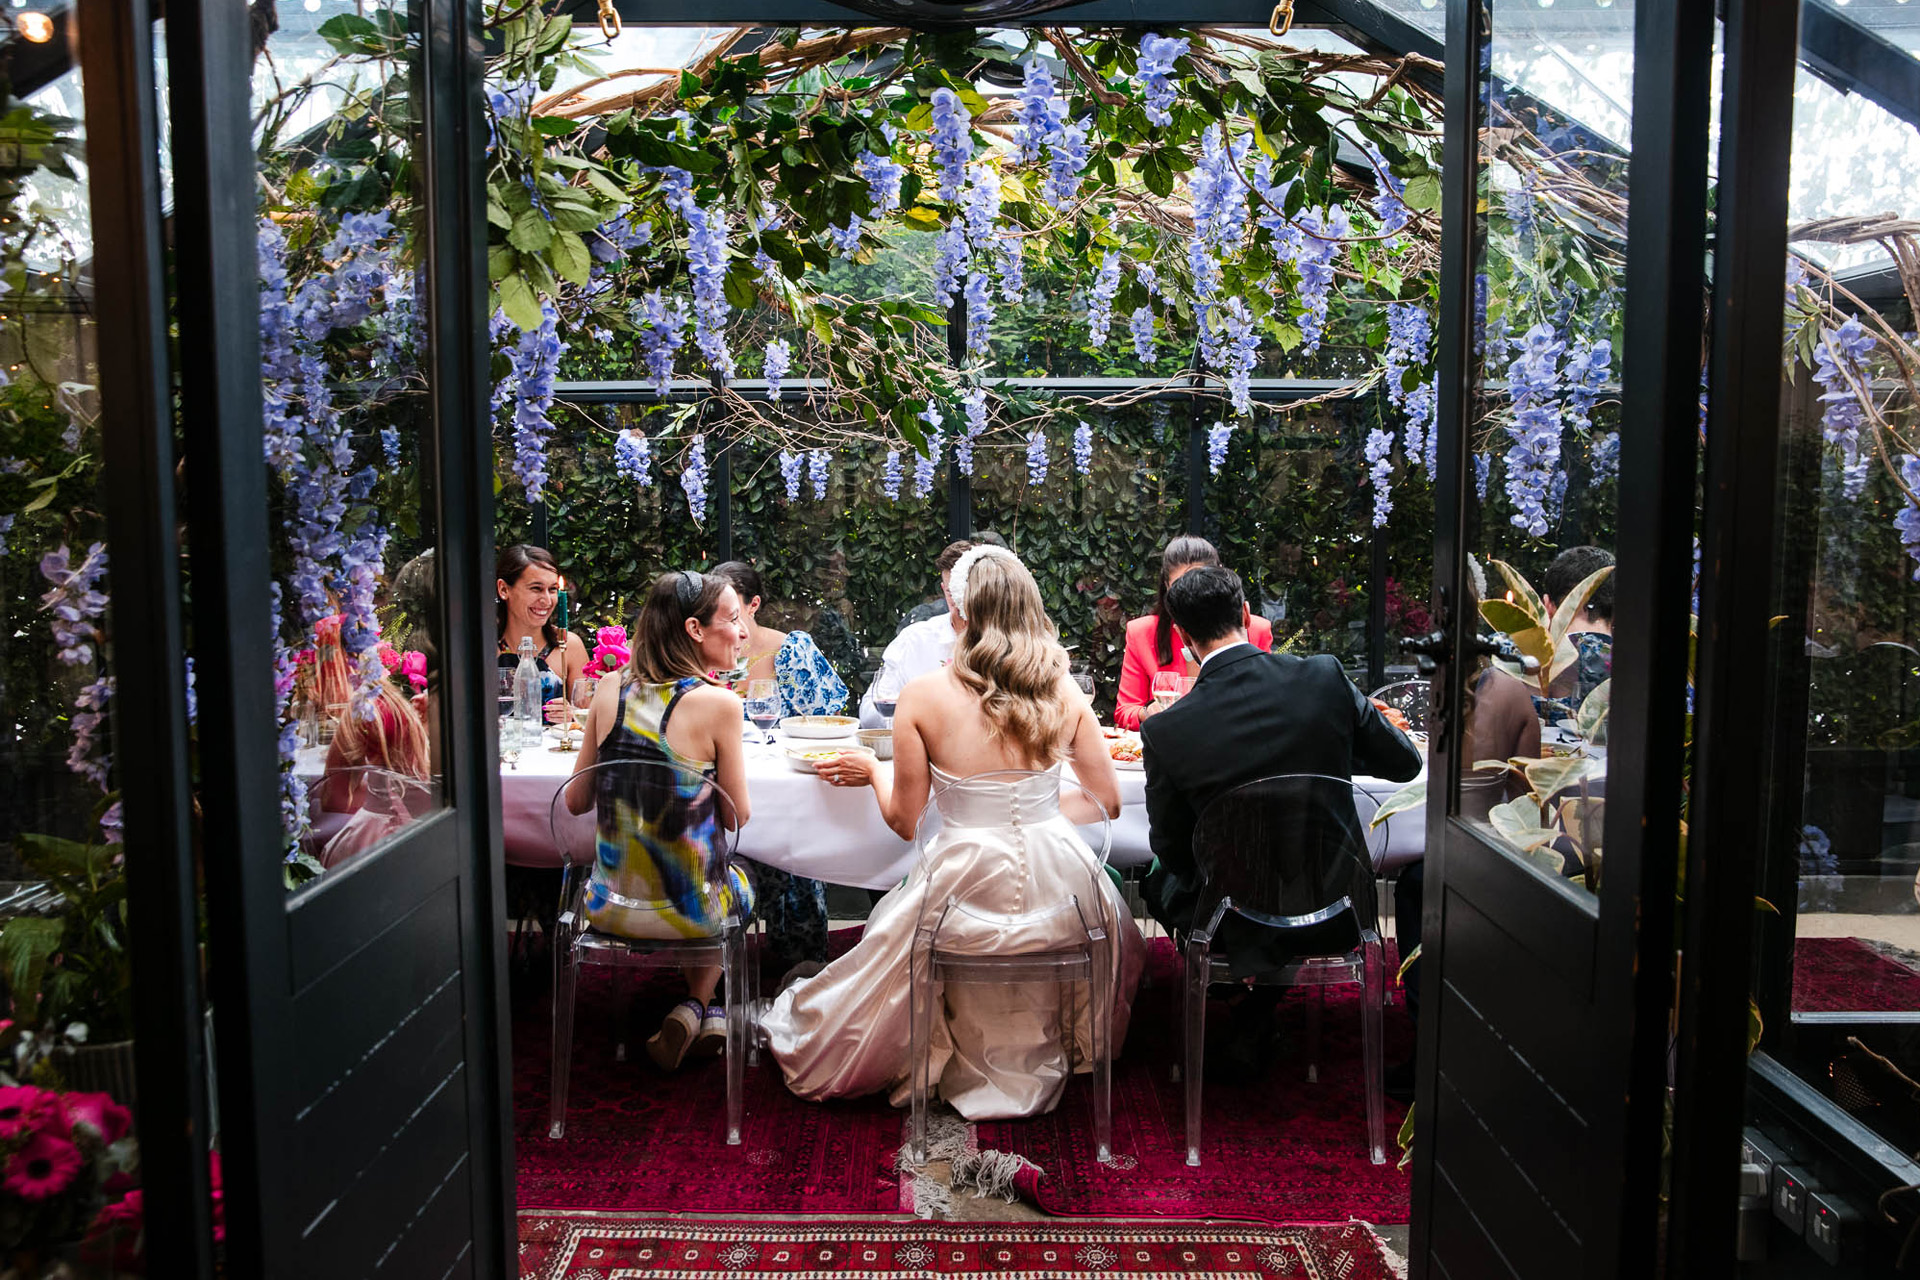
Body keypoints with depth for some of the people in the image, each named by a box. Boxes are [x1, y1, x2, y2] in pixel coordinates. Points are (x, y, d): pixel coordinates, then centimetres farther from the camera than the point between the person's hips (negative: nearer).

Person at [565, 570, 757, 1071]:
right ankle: (700, 1009, 27)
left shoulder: (610, 692, -5)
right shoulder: (718, 703, -18)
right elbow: (735, 817, -8)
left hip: (607, 906, 4)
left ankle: (690, 1014, 32)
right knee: (738, 882, 32)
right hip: (683, 913, -4)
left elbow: (576, 801, 5)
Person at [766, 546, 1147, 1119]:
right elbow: (1107, 800, 6)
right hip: (1058, 887, 3)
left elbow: (904, 821, -2)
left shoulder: (923, 696, -10)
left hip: (966, 886, -2)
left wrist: (871, 771, 17)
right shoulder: (1063, 691, -3)